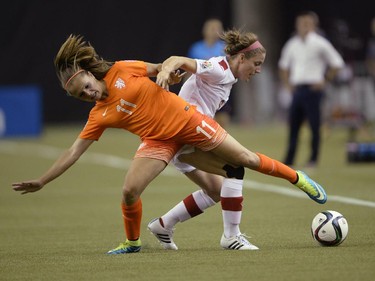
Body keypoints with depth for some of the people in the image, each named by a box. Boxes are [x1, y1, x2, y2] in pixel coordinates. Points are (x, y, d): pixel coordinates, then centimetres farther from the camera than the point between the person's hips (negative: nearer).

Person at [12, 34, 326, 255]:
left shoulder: (122, 70, -10)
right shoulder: (99, 116, -4)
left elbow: (162, 68, 7)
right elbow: (73, 152, -4)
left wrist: (171, 70, -12)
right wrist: (41, 181, -7)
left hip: (185, 119, -2)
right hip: (158, 140, 2)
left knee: (246, 159, 3)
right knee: (130, 192, -14)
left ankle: (297, 178, 25)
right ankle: (132, 242, 13)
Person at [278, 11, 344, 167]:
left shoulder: (319, 43, -5)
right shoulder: (292, 44, 12)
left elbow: (337, 63, -4)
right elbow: (283, 64, 26)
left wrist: (325, 81, -5)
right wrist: (286, 83, 15)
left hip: (313, 89, -5)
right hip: (296, 89, 5)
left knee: (315, 126, -3)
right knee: (293, 125, 5)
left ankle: (313, 159, 3)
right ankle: (289, 160, 9)